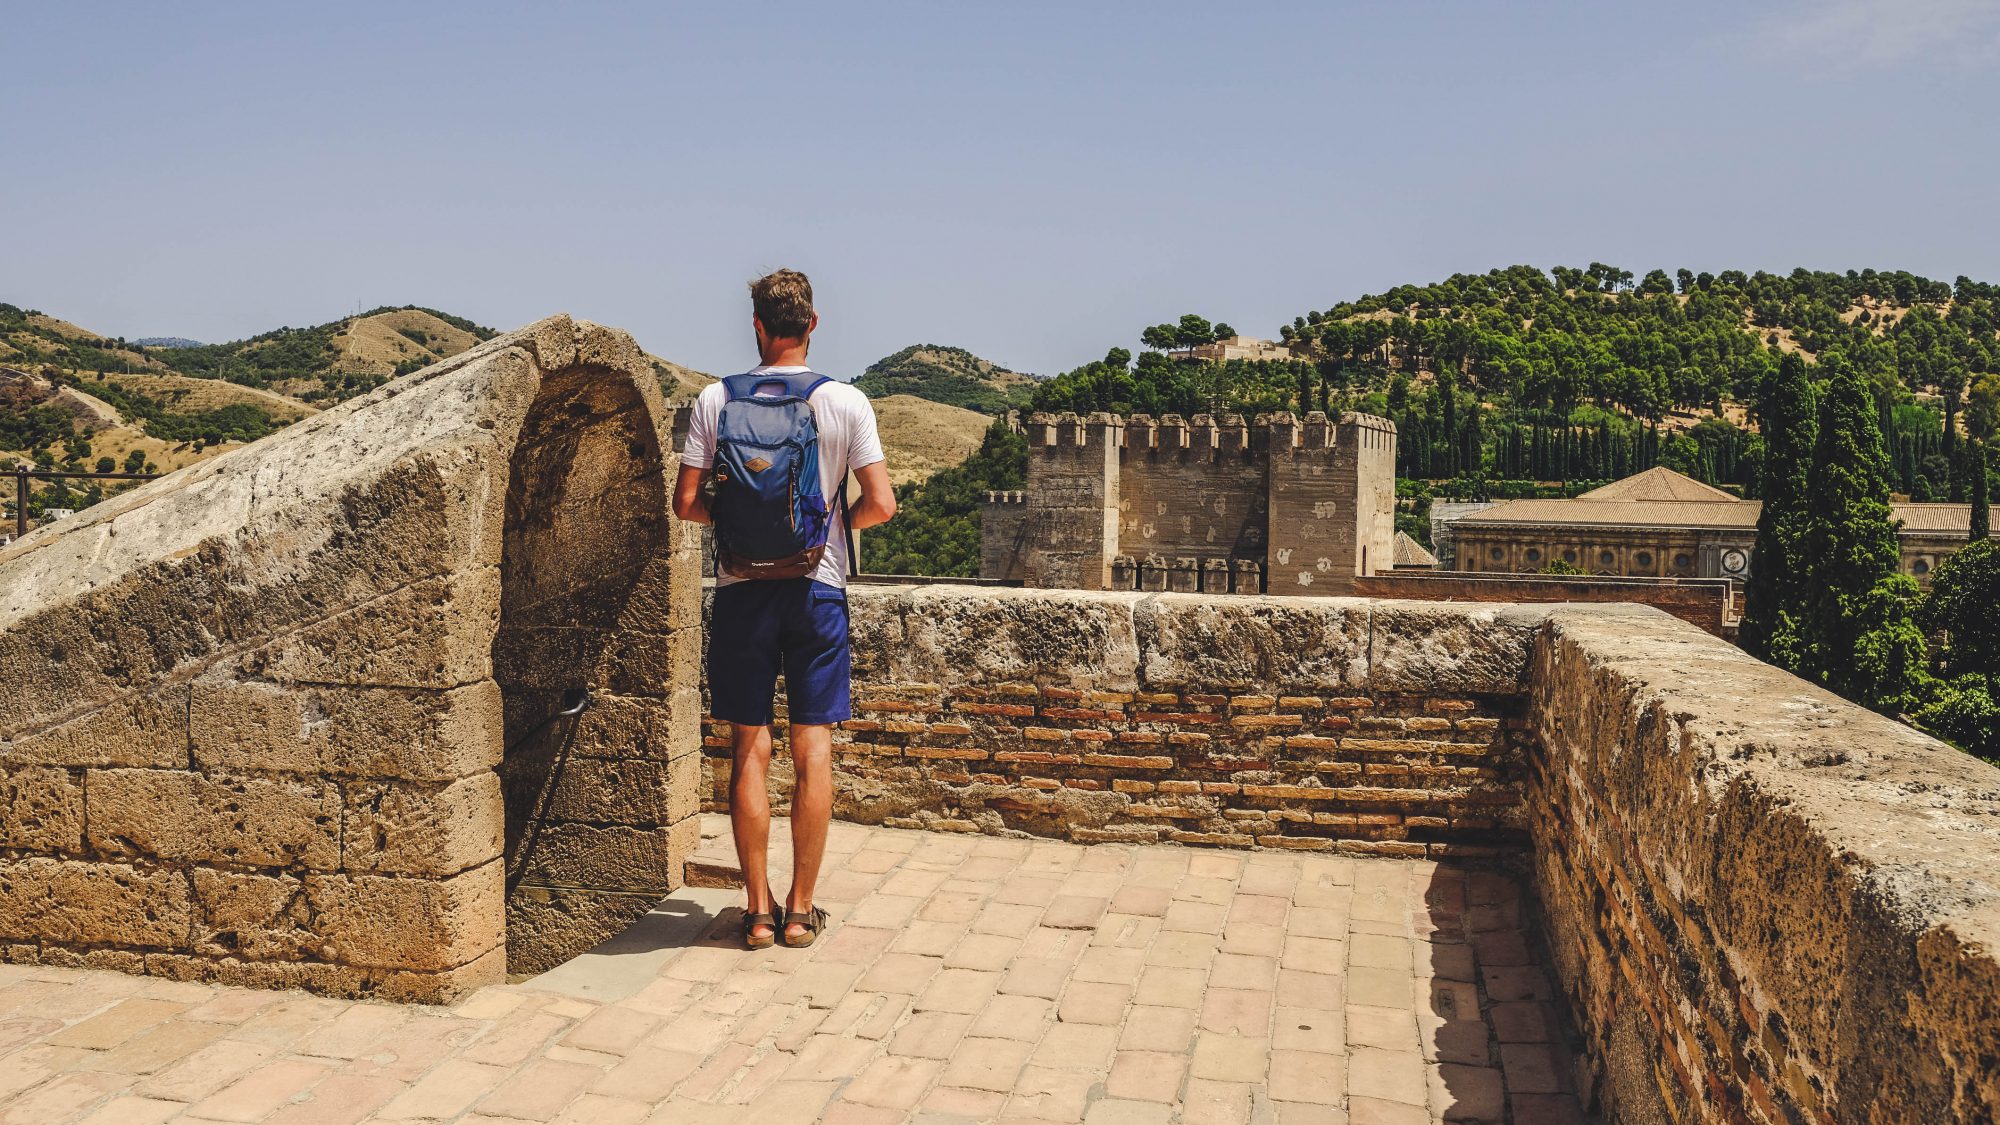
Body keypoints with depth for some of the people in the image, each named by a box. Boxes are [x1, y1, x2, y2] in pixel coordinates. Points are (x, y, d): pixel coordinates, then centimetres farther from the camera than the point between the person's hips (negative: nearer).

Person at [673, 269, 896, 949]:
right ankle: (801, 910, 12)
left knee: (750, 751, 7)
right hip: (817, 587, 0)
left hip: (742, 589, 1)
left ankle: (758, 910, 12)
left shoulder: (716, 400, -3)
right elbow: (881, 504, -7)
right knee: (813, 749, 7)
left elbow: (686, 503, -3)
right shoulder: (846, 403, -5)